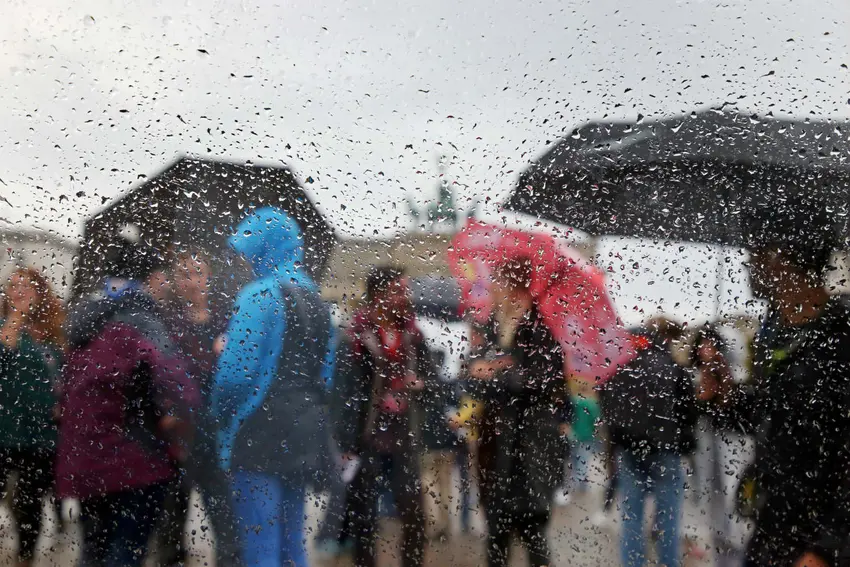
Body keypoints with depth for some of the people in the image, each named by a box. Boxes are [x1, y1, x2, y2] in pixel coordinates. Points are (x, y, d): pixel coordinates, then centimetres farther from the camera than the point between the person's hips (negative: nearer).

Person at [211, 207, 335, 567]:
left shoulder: (259, 296, -13)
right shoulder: (314, 298, 13)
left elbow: (234, 371, -18)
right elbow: (323, 371, 16)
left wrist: (223, 414, -2)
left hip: (260, 434, -8)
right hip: (302, 435, 8)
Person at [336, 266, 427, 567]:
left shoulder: (410, 331, 4)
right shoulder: (359, 336, -12)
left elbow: (424, 367, 22)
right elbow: (347, 390, -13)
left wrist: (419, 381, -1)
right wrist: (349, 443, -16)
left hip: (403, 434, 4)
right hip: (367, 435, -4)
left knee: (414, 513, 3)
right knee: (365, 514, 6)